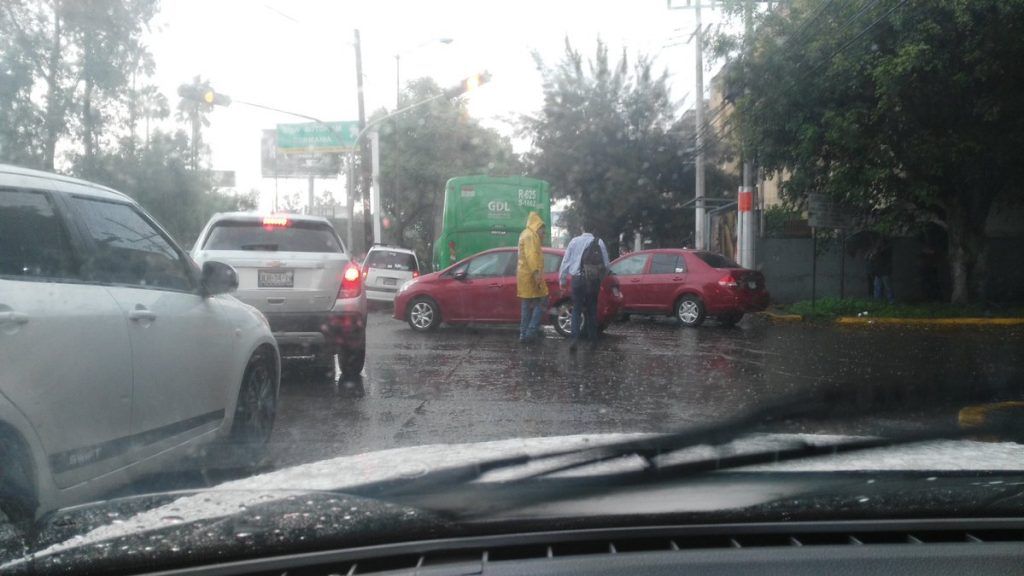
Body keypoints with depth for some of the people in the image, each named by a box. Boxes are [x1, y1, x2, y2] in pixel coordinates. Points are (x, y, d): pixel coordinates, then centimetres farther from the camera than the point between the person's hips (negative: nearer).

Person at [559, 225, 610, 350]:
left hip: (578, 279, -1)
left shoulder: (574, 241, -1)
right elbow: (606, 264, 3)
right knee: (592, 310, 14)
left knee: (576, 309, 4)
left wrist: (562, 280, 8)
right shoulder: (599, 242, 0)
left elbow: (565, 261, 0)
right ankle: (593, 340, 17)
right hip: (594, 280, 1)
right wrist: (601, 278, 19)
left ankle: (574, 338, -12)